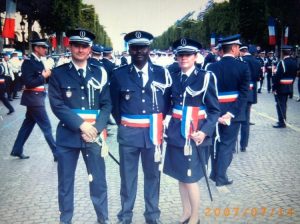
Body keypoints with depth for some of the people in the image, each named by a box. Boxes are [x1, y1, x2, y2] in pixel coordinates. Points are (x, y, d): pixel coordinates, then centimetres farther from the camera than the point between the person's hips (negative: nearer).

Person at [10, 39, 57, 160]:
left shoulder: (39, 61, 10)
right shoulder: (28, 62, -16)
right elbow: (28, 83, -22)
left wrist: (48, 74, -1)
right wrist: (43, 76, -18)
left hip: (37, 97, 9)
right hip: (33, 98, -9)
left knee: (28, 124, 17)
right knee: (46, 126, -4)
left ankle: (17, 150, 27)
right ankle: (57, 153, 3)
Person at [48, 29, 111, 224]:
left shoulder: (99, 73, 7)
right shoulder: (59, 73, 2)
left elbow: (107, 104, 4)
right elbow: (57, 105, -6)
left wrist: (96, 128, -10)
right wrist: (81, 124, -15)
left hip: (93, 134, 1)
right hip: (67, 134, -1)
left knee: (99, 181, 6)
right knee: (65, 181, 8)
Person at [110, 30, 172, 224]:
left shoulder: (162, 73, 0)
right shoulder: (119, 74, -1)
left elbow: (167, 101, 10)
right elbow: (114, 104, 9)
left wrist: (159, 122, 6)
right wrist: (123, 125, 8)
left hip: (154, 132, 1)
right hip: (128, 133, -1)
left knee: (152, 174, 13)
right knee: (128, 175, 9)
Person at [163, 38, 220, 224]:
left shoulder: (206, 77, -5)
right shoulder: (173, 77, 8)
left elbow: (214, 110, -6)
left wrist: (205, 131, -18)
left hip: (195, 134, -5)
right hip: (176, 132, 5)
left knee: (191, 177, -2)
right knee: (180, 175, 12)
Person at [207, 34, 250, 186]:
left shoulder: (212, 67, -2)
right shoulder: (243, 67, -9)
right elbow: (243, 93, -15)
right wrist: (232, 114, -17)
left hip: (215, 112, 3)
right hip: (232, 111, -3)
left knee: (216, 142, 18)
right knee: (227, 144, 5)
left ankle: (214, 173, 27)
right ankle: (221, 177, 8)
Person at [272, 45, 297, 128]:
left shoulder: (282, 62, -20)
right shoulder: (294, 62, 5)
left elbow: (277, 76, -21)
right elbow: (294, 75, 12)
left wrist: (274, 88, -15)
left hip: (281, 87, -8)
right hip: (289, 87, 8)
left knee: (280, 104, -1)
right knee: (283, 104, 17)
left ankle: (282, 122, 0)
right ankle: (283, 120, 25)